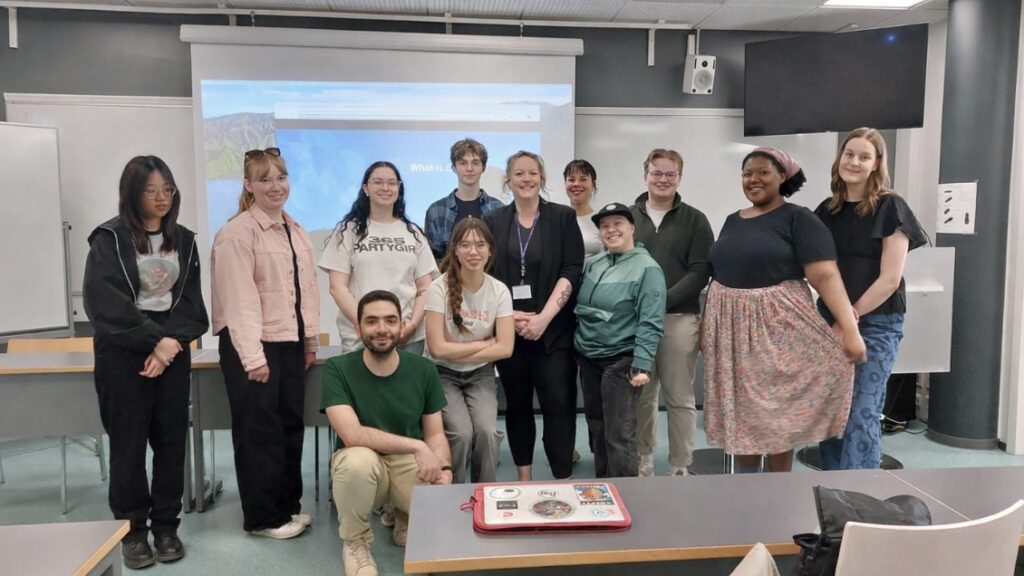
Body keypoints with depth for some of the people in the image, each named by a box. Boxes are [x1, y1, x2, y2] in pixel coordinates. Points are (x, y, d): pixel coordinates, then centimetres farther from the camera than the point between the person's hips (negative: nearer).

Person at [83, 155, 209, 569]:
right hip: (123, 355, -3)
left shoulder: (183, 240, 9)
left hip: (174, 353, 4)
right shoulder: (109, 239, -4)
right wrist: (154, 340, -15)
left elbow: (191, 302, 4)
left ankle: (166, 527, 18)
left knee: (171, 441, 6)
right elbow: (106, 304, -13)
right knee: (128, 444, 4)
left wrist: (171, 341, -11)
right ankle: (132, 531, 17)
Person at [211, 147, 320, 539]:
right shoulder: (237, 233, -12)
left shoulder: (296, 231, 12)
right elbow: (239, 299, -17)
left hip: (290, 343, 8)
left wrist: (311, 340, 13)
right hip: (252, 345, -7)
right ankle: (264, 517, 18)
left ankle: (289, 505, 30)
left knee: (291, 425, 15)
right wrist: (253, 356, -20)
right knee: (260, 432, 3)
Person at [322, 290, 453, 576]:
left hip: (411, 464, 2)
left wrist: (444, 470, -22)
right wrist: (416, 446, -28)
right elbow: (351, 435, -24)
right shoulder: (336, 369, -14)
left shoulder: (424, 369, -5)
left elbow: (435, 434, -1)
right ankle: (354, 541, -5)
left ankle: (405, 521, 14)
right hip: (361, 464, -2)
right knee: (359, 460, -38)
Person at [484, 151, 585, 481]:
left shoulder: (563, 218, 3)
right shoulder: (493, 222, 8)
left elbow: (571, 272, -5)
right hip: (508, 329, 2)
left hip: (553, 330, -2)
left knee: (558, 405, -5)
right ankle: (523, 479, 22)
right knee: (517, 405, 10)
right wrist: (510, 316, -9)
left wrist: (544, 317, -14)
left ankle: (563, 482, 4)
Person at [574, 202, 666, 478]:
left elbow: (650, 323, -16)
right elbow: (578, 309, 14)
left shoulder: (647, 268, -11)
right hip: (588, 359, 7)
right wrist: (577, 346, 10)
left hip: (621, 361, -7)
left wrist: (642, 365, -20)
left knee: (619, 435, -4)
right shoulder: (592, 264, 8)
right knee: (596, 428, 17)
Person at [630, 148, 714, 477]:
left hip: (679, 318, -1)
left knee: (680, 399, 5)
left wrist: (663, 301, -15)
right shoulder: (628, 217, 8)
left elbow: (700, 272, -3)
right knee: (641, 396, 10)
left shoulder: (695, 220, 5)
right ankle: (643, 459, 25)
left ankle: (680, 468, 16)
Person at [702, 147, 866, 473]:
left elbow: (825, 275, -16)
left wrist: (850, 330, -25)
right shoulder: (732, 221, 12)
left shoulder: (798, 219, -6)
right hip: (731, 329, 5)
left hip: (777, 328, -5)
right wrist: (705, 325, 15)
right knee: (740, 412, 11)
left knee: (778, 413, 3)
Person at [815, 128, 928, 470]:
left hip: (875, 324, -5)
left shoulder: (890, 207, -7)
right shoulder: (827, 210, 8)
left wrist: (850, 318, -12)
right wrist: (834, 320, 0)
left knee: (862, 415, -5)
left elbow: (890, 279, -12)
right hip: (830, 321, 5)